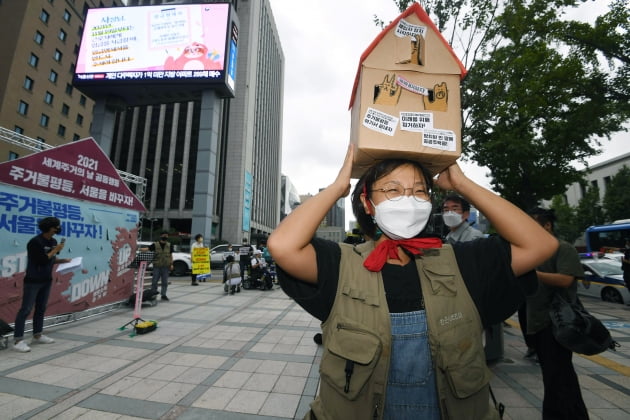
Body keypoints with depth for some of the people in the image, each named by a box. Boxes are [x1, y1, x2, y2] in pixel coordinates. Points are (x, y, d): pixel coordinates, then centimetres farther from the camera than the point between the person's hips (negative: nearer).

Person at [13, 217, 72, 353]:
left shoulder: (53, 241, 6)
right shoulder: (35, 242, -16)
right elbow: (42, 260, -20)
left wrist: (64, 260, 1)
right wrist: (56, 250, -17)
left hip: (47, 280, 7)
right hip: (33, 280, -7)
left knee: (41, 308, 13)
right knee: (26, 309, -5)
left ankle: (37, 336, 23)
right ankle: (18, 340, 1)